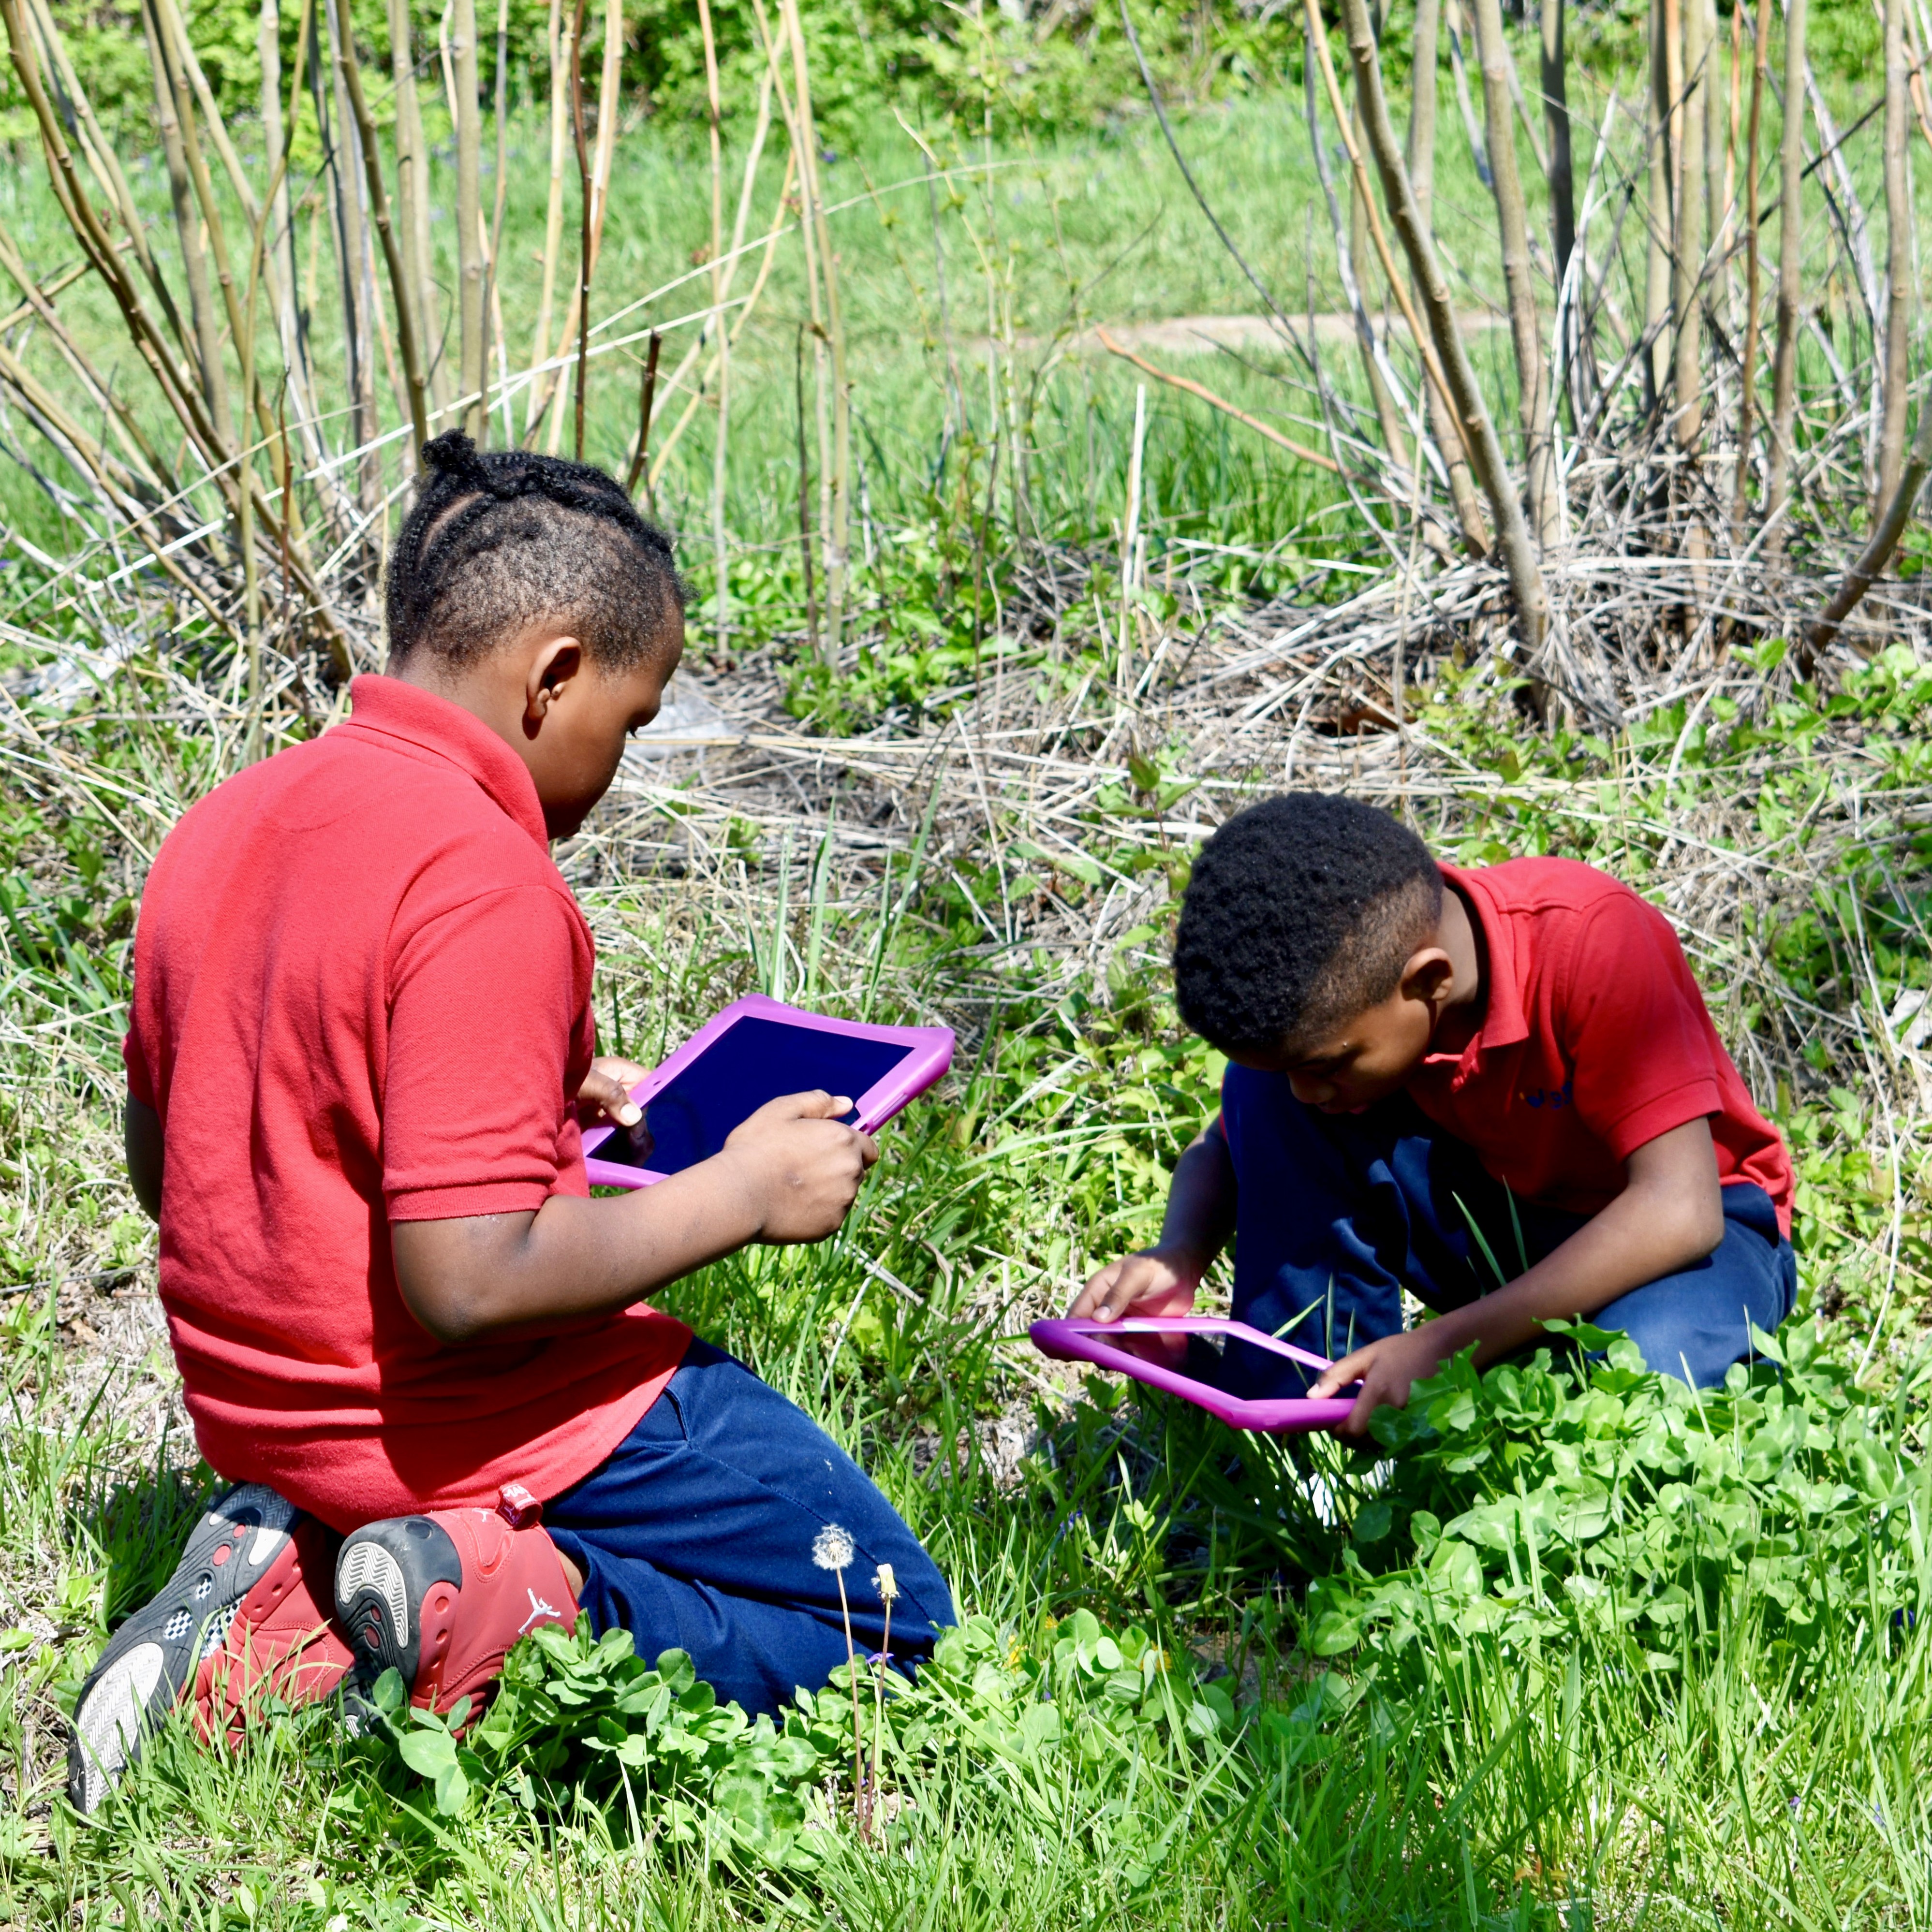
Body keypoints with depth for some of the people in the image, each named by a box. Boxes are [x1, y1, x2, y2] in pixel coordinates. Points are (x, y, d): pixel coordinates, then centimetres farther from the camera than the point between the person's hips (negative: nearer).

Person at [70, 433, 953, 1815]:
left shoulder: (221, 828, 3)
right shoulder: (483, 884, -24)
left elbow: (161, 1159, 15)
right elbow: (469, 1279, -28)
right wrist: (745, 1194, -15)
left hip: (249, 1400, 8)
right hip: (466, 1422, -8)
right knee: (891, 1619, 7)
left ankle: (286, 1593, 7)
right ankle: (495, 1609, -12)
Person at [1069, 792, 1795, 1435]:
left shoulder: (1588, 941, -32)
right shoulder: (1342, 976, -17)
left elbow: (1681, 1208, -36)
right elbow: (1228, 1145, 0)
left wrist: (1448, 1343, -40)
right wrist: (1177, 1262, -24)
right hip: (1491, 1218, 4)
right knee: (1261, 1086, -19)